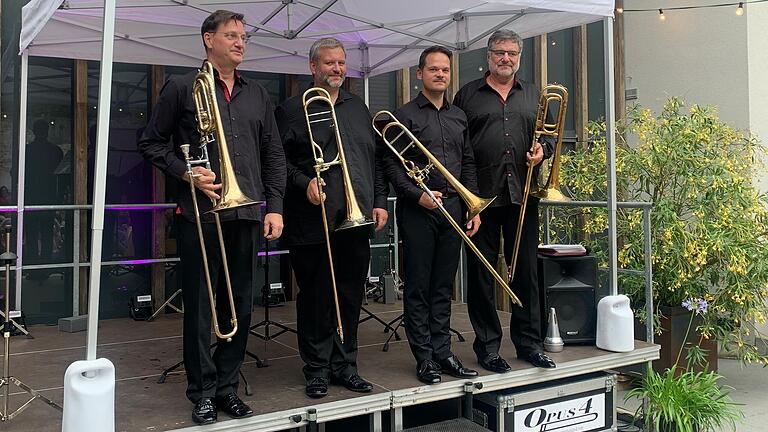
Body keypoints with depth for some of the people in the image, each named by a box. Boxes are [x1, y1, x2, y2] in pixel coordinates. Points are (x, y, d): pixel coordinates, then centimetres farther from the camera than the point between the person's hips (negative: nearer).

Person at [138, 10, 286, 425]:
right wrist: (185, 172, -11)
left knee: (240, 306, 8)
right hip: (199, 215, -4)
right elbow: (152, 142, 4)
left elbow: (274, 155, 15)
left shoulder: (257, 94, 15)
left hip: (247, 216, 4)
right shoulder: (182, 87, 2)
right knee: (199, 306, 3)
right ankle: (203, 391, 16)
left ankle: (227, 386, 22)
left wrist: (275, 206, 7)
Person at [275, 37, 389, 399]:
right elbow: (280, 161, -3)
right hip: (313, 224, -4)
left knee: (351, 297, 9)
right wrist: (304, 183, -18)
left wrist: (379, 201, 11)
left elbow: (376, 160, 18)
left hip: (357, 220, 5)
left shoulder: (358, 108, 18)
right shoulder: (292, 110, 2)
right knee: (315, 298, 3)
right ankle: (317, 369, 16)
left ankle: (344, 365, 22)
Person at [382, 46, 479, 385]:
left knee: (443, 286, 10)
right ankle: (425, 357, 8)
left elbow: (468, 164, 16)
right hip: (418, 211, -5)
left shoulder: (458, 116, 15)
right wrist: (418, 195, -18)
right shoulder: (405, 115, -2)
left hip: (452, 208, 5)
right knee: (418, 287, 1)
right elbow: (392, 165, -7)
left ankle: (442, 352, 17)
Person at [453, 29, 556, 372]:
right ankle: (487, 346, 13)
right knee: (481, 274, 3)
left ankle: (529, 342, 20)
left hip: (522, 195, 3)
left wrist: (542, 151, -3)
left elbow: (548, 136, 21)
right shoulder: (468, 95, 8)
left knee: (526, 272, 8)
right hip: (481, 196, -2)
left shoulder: (533, 95, 17)